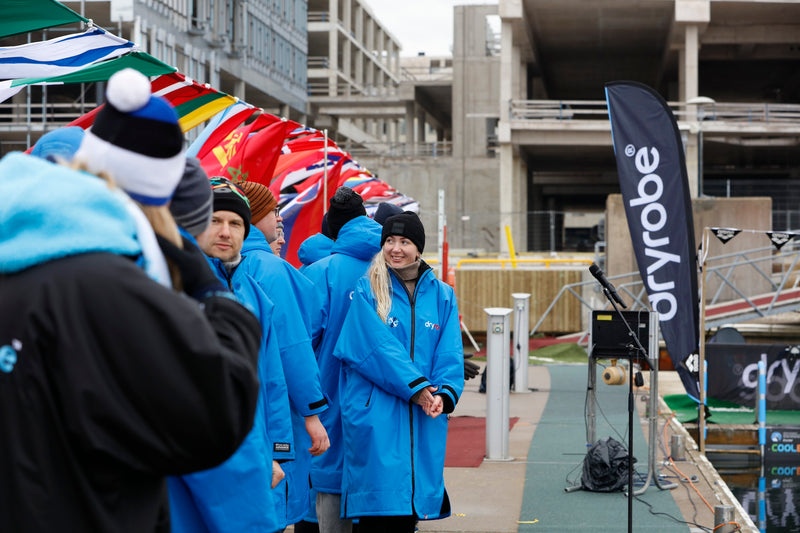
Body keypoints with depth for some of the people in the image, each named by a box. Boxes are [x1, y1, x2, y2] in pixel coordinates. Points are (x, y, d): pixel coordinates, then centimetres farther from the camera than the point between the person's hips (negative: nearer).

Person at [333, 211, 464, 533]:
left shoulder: (442, 295, 13)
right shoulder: (367, 291, 1)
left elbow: (450, 353, 6)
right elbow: (378, 348, -9)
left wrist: (444, 393, -11)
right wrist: (415, 388, -16)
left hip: (425, 420, 4)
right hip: (376, 414, -4)